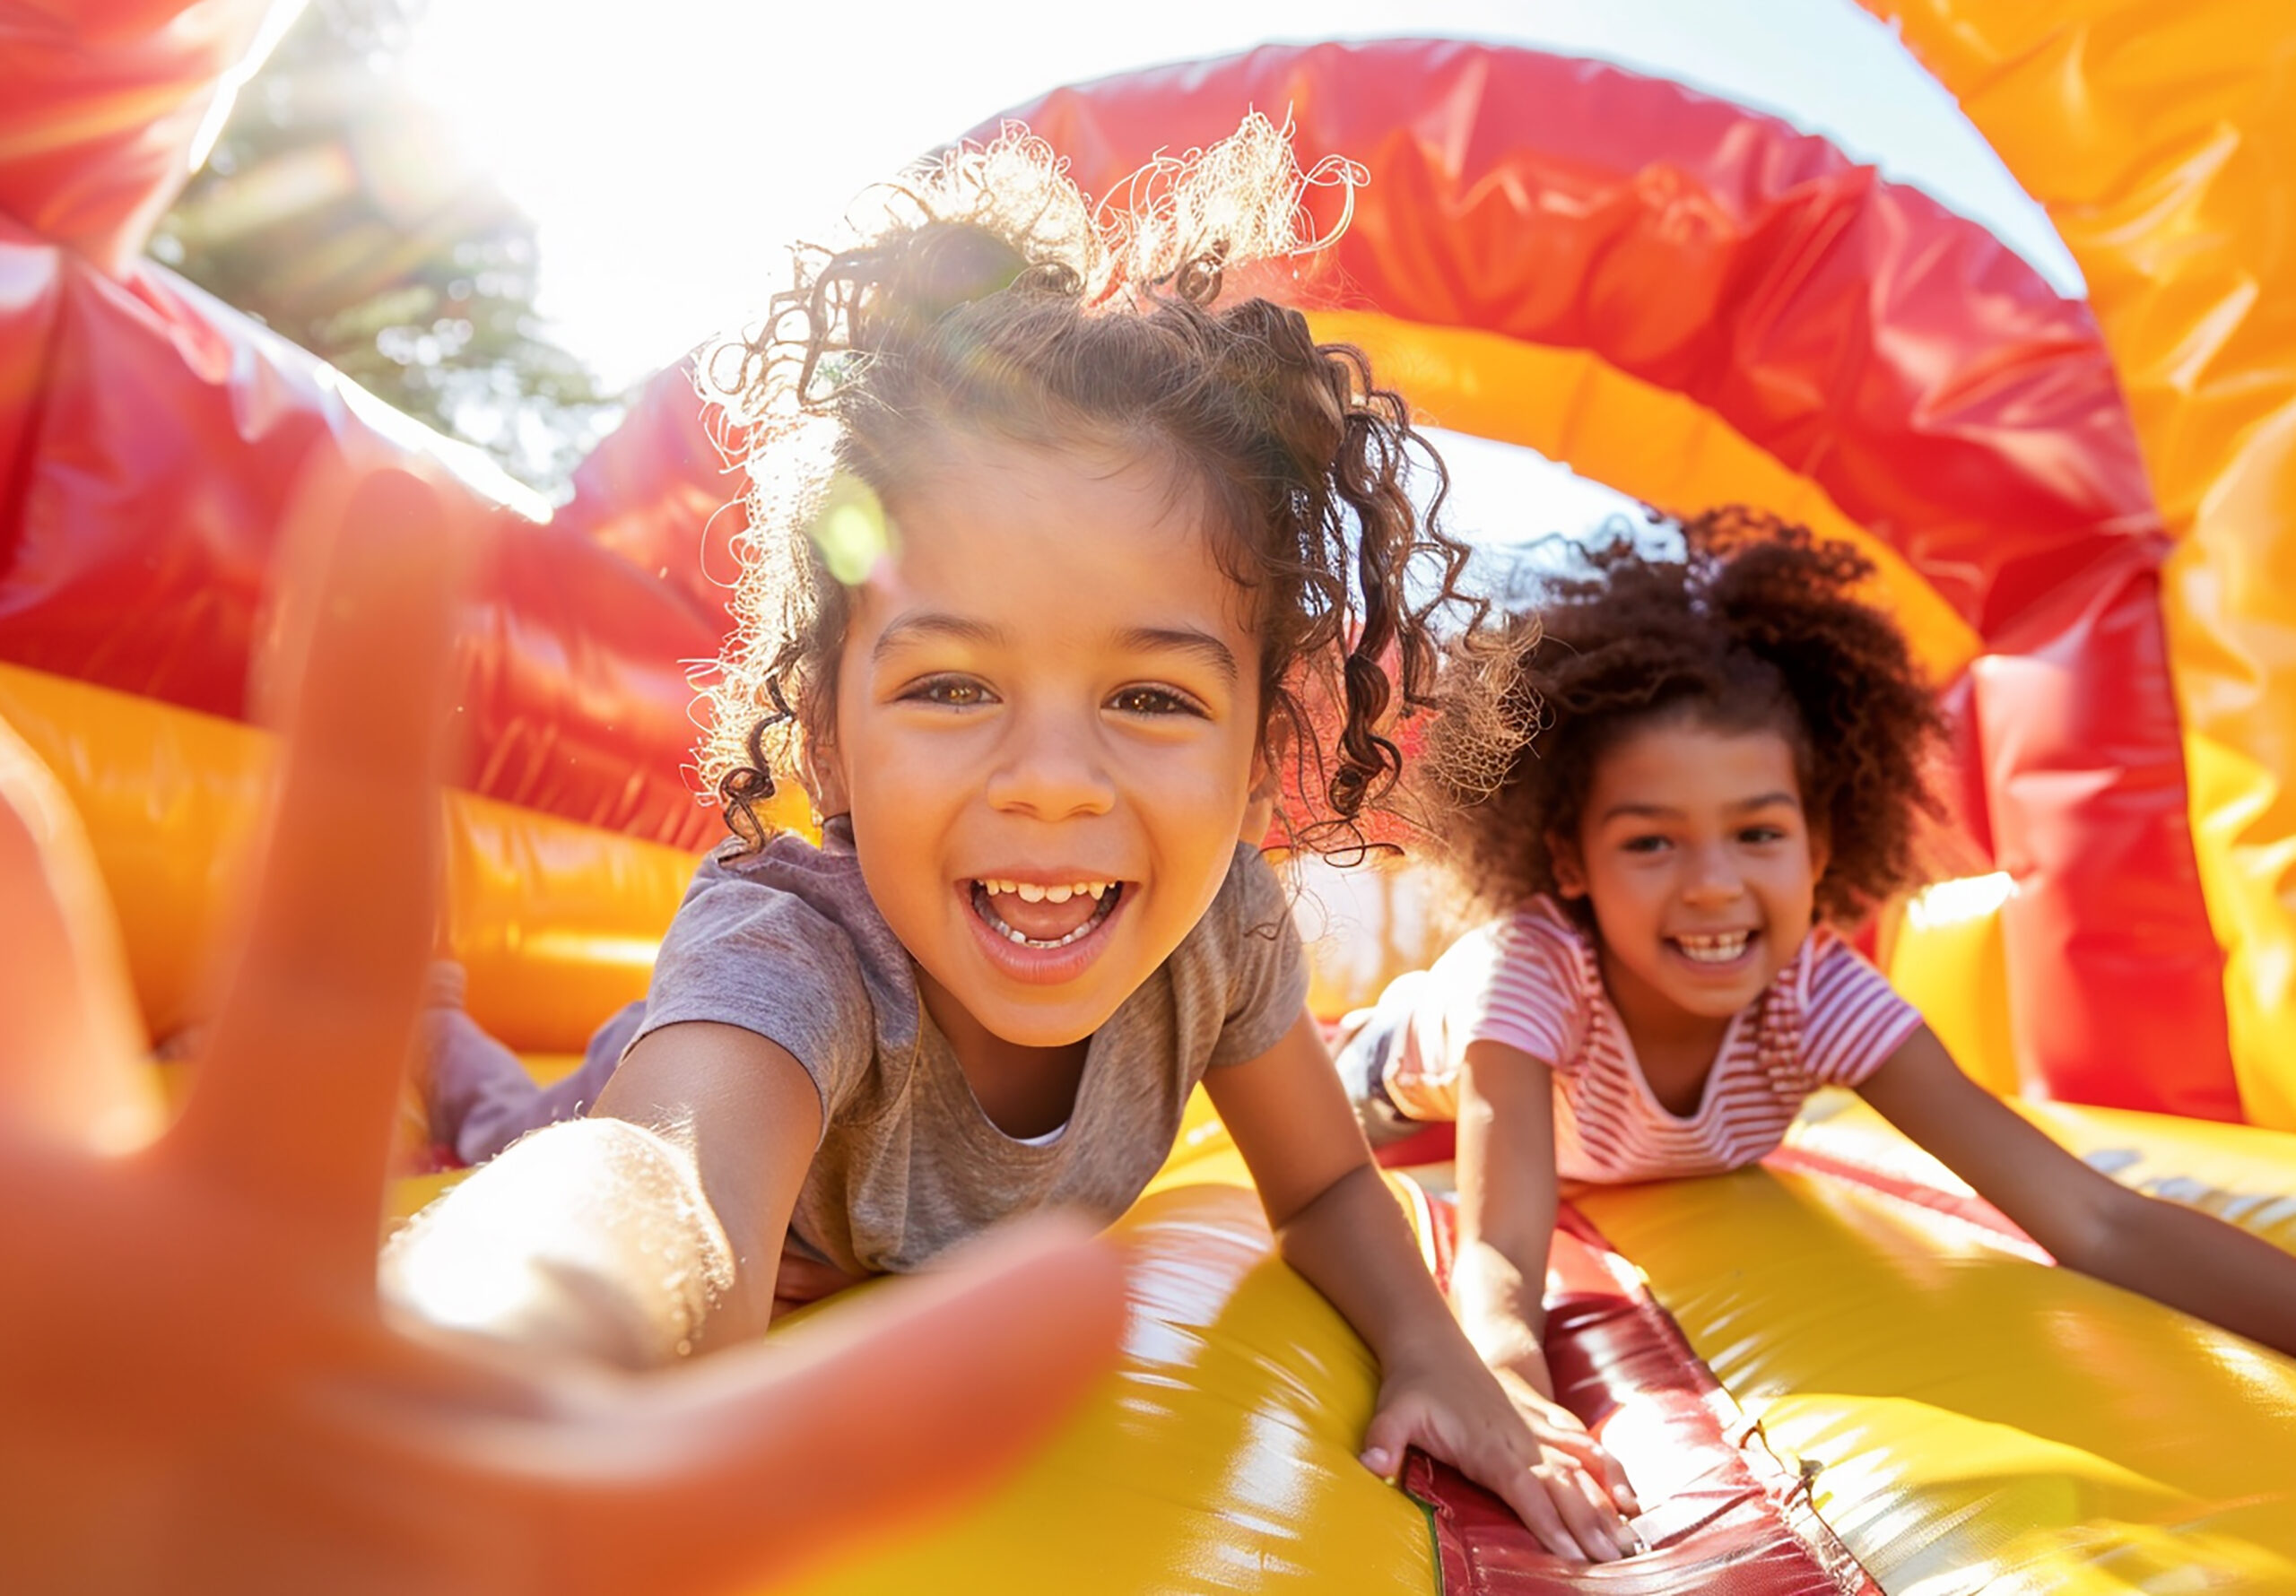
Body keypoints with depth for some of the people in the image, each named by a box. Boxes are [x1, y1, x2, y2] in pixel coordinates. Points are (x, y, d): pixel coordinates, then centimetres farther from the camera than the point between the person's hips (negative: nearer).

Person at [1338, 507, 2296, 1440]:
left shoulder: (1821, 996, -42)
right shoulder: (1534, 966, -49)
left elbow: (2094, 1221, -46)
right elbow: (1496, 1257, -56)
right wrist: (1510, 1383, -79)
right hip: (1454, 1052, -3)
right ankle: (1378, 1015, 43)